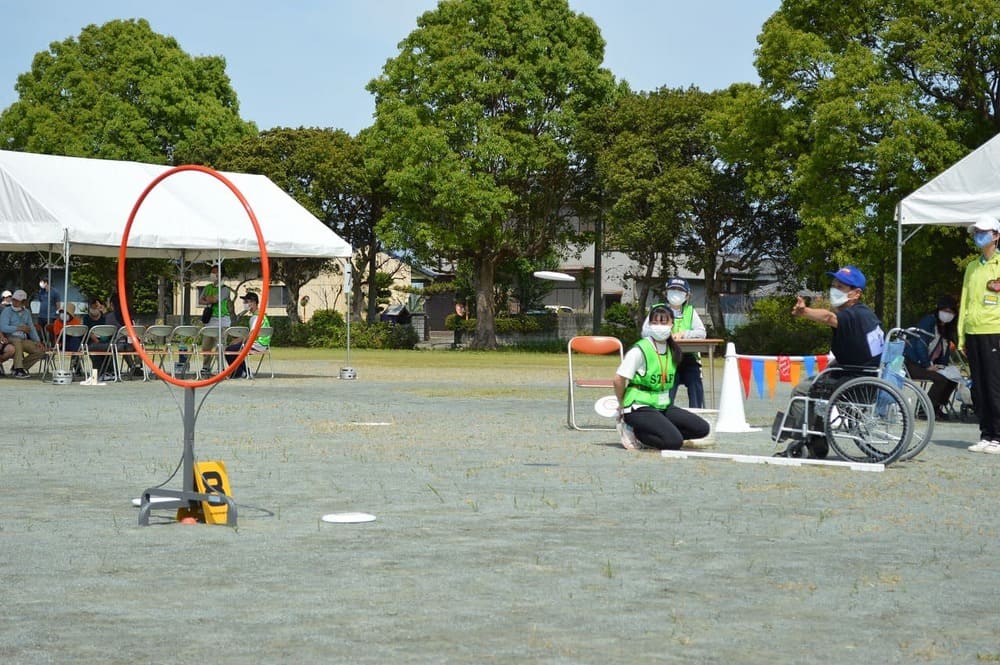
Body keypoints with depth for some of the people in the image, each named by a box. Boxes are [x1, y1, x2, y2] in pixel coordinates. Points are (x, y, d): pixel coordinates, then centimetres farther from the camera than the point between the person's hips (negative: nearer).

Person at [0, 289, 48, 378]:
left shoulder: (27, 312, 17)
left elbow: (31, 329, 19)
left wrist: (38, 341, 3)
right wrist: (19, 328, -20)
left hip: (24, 340, 6)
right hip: (10, 338, -6)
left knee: (40, 350, -11)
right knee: (17, 341, -40)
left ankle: (21, 367, -4)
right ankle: (18, 368, -39)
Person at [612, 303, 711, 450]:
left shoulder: (673, 351, 8)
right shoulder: (639, 350, -14)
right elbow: (619, 380, -12)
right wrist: (623, 405, 1)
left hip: (664, 406, 8)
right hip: (640, 408, -8)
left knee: (702, 428, -4)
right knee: (674, 441, -28)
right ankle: (632, 432, -3)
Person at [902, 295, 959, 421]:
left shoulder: (947, 328, 15)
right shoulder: (928, 321, -12)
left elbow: (946, 350, 18)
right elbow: (920, 344, -20)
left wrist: (942, 366, 0)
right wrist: (927, 366, -19)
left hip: (929, 364, 9)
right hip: (912, 364, -9)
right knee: (941, 379, -27)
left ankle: (938, 408, 2)